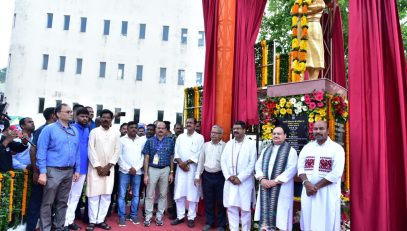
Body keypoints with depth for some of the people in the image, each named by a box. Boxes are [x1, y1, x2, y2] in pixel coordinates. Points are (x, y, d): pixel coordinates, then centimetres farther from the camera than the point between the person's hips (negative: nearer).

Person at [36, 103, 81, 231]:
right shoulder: (49, 129, -4)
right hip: (53, 170, -5)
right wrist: (42, 172, -13)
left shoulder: (75, 131, 10)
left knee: (62, 202, 14)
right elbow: (41, 151, -8)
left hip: (69, 171, 5)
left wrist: (77, 170, 8)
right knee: (48, 202, 3)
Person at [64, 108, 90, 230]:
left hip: (83, 168, 6)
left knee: (76, 196, 14)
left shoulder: (87, 130, 10)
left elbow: (89, 147, 9)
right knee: (67, 196, 4)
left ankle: (70, 220, 26)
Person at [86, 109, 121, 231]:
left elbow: (117, 151, 2)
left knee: (106, 196, 5)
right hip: (95, 168, -2)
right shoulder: (94, 131, -1)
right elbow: (91, 150, -5)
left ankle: (100, 220, 16)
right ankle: (92, 221, 13)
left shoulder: (116, 133, 4)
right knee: (93, 195, 1)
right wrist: (98, 167, -9)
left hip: (109, 168, 2)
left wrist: (108, 166, -6)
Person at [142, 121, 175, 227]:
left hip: (165, 170, 1)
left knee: (163, 194, 9)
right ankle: (148, 217, 16)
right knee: (149, 194, 4)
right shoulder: (149, 141, -1)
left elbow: (171, 158, 6)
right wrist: (145, 174, -6)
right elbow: (146, 158, -2)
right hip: (152, 170, -1)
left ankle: (159, 216, 21)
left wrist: (171, 172, 2)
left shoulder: (170, 141, 1)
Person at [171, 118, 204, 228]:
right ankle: (180, 216, 17)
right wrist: (180, 163, -9)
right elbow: (176, 152, 7)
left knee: (192, 193, 1)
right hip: (180, 167, 4)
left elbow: (199, 154, -8)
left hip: (193, 168, -3)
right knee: (179, 193, 5)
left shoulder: (199, 137, -1)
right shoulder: (180, 137, 12)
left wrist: (186, 162, -12)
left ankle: (191, 218, 12)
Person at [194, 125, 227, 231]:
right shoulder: (206, 145, 8)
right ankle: (209, 222, 28)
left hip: (220, 176, -4)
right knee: (208, 200, 13)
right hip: (207, 175, 4)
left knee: (220, 201, 7)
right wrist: (198, 175, 9)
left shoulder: (225, 146, -5)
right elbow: (201, 161, 11)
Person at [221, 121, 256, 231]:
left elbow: (252, 163, -8)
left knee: (245, 209, 4)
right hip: (230, 181, 4)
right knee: (231, 207, 8)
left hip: (244, 182, -4)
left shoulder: (251, 144, -2)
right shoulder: (229, 144, 11)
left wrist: (240, 178, -13)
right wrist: (229, 176, -6)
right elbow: (223, 161, 7)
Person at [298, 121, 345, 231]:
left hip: (328, 193, -3)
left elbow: (336, 173, -12)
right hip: (308, 191, 4)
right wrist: (307, 183, -13)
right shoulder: (307, 147, 10)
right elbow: (300, 167, 5)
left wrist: (316, 186, -14)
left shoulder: (337, 148, -4)